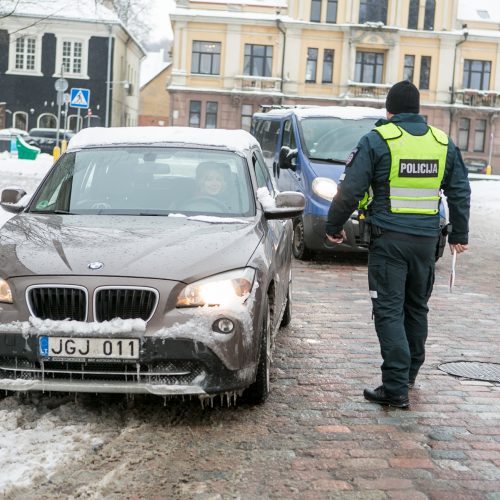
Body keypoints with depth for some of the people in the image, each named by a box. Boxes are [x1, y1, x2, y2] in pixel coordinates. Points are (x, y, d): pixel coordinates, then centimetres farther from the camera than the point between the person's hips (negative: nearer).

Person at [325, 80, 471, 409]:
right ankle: (409, 373, 33)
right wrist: (459, 235, 24)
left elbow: (350, 191, -9)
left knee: (389, 310, -2)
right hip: (427, 239, 5)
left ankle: (396, 387, -7)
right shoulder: (444, 144, 8)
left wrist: (334, 227, 4)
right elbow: (460, 193, 14)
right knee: (417, 307, 19)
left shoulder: (377, 140, -7)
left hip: (389, 238, -5)